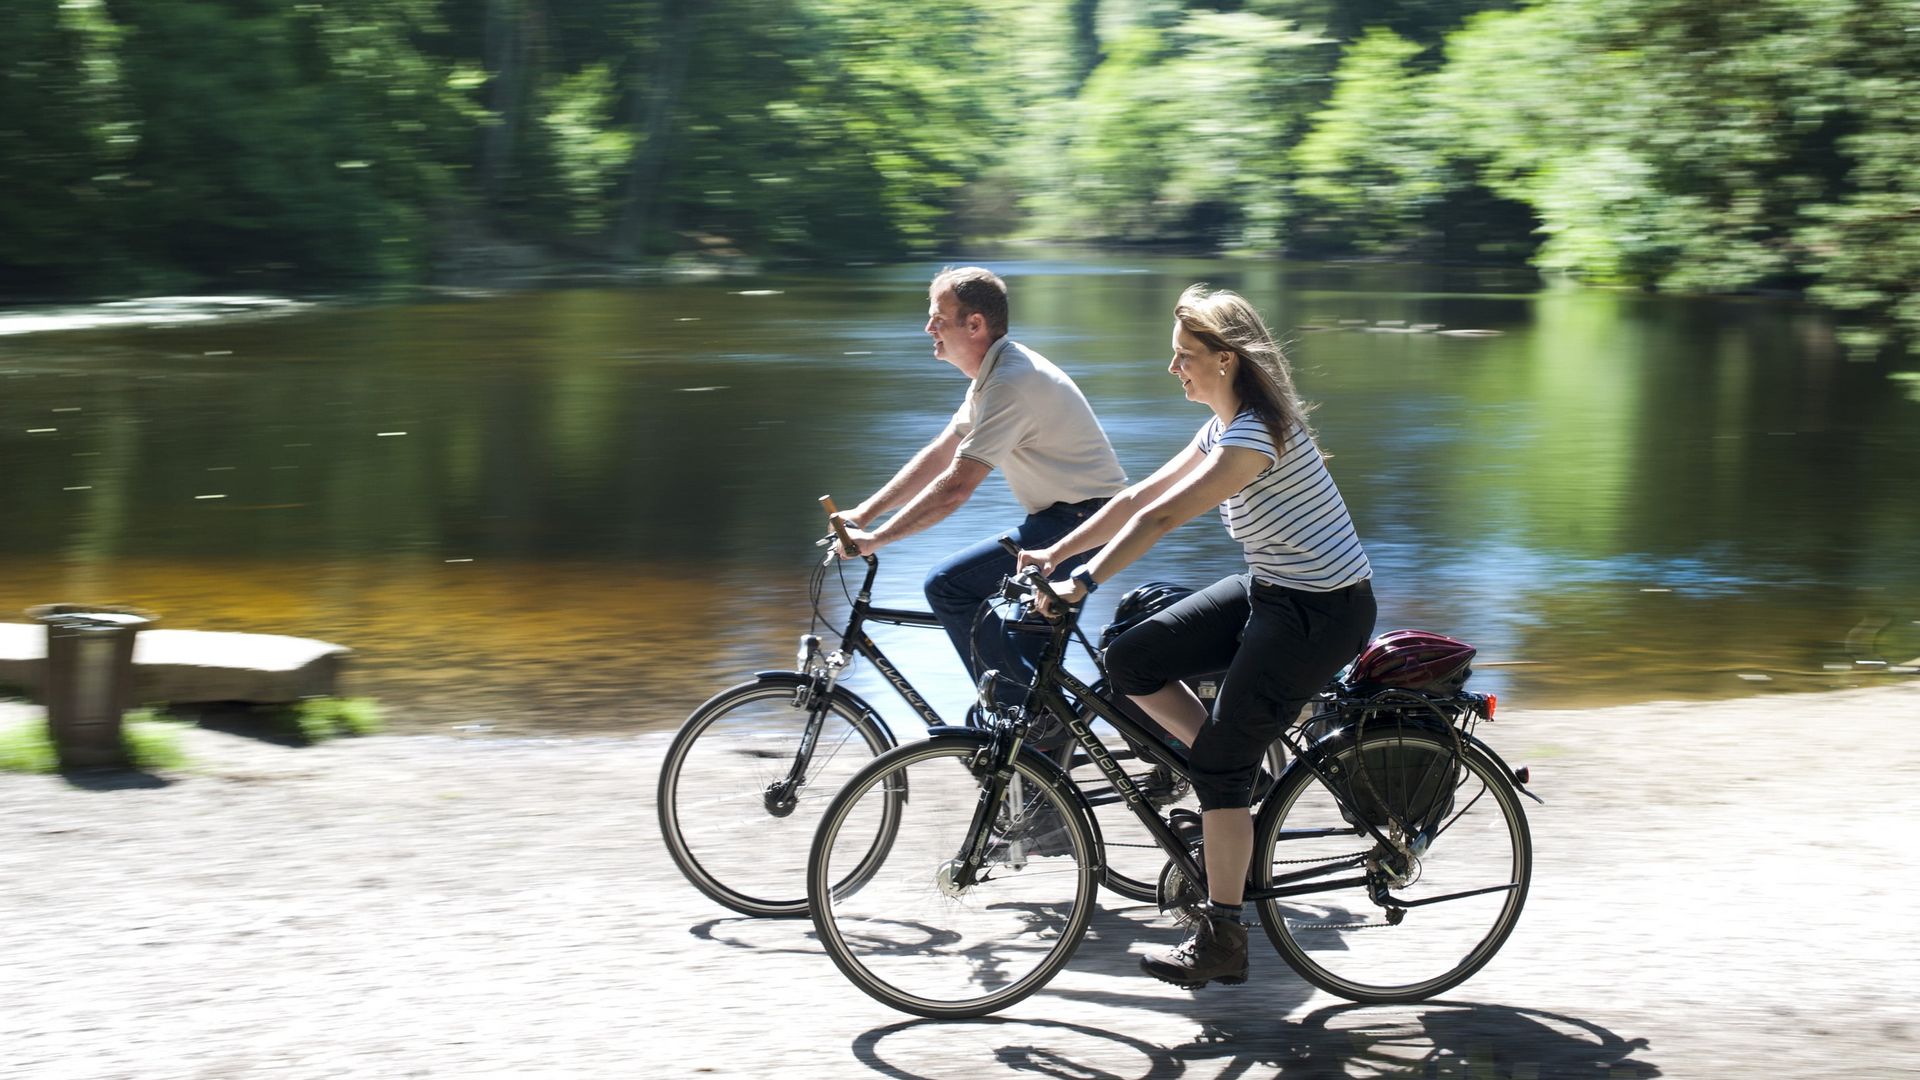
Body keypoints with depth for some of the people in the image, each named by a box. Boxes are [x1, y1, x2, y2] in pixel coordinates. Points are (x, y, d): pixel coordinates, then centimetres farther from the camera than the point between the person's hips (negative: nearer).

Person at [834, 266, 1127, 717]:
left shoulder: (1010, 384, -22)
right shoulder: (994, 372, 11)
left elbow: (955, 488, -25)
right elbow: (939, 455, 15)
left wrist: (874, 539, -20)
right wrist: (862, 514, 10)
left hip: (1082, 521, -11)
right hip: (1069, 516, 11)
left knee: (947, 584, -16)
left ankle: (1021, 707, -8)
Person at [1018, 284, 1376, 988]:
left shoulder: (1255, 434, -23)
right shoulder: (1223, 428, 7)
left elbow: (1160, 518, -28)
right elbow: (1140, 496, 8)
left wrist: (1083, 582, -29)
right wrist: (1055, 554, 4)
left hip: (1321, 612, -9)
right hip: (1269, 591, 10)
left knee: (1220, 761, -10)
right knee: (1131, 661, 0)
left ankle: (1222, 940, 0)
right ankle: (1242, 782, 13)